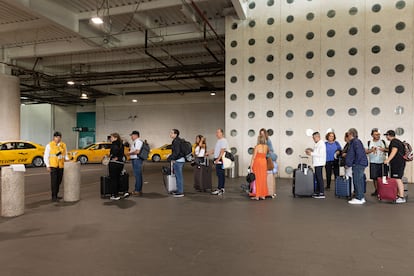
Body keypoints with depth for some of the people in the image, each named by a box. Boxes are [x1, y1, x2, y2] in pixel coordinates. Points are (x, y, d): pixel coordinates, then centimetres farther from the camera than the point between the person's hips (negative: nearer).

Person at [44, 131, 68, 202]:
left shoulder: (63, 145, 9)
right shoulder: (49, 145, -1)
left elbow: (65, 155, 14)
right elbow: (46, 156, -1)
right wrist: (48, 166, -7)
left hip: (61, 166, 4)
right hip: (53, 166, -4)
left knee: (59, 181, 9)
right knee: (54, 181, -7)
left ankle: (56, 195, 21)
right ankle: (54, 197, -2)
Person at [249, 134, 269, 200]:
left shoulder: (257, 146, -11)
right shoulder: (266, 147, 4)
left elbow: (253, 157, -12)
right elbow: (268, 151, 28)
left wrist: (251, 166, -9)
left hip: (257, 163, -5)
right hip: (264, 162, 5)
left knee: (257, 179, 1)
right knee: (263, 179, 10)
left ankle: (257, 195, 3)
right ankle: (263, 195, 16)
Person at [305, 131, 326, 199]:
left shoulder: (321, 144, -13)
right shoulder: (317, 144, 15)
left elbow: (321, 154, -20)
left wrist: (311, 153, -18)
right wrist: (311, 151, 5)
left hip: (319, 163, -9)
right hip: (316, 163, 9)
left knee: (319, 177, -6)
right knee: (317, 178, 14)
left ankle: (322, 193, -2)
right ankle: (317, 192, 22)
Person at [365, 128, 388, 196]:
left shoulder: (383, 141, 7)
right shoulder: (369, 142, 4)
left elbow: (388, 149, 9)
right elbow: (365, 151, 1)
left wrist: (384, 149, -11)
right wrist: (371, 150, -16)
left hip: (382, 162, 0)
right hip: (373, 163, 0)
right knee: (374, 178, 2)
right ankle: (376, 190, 16)